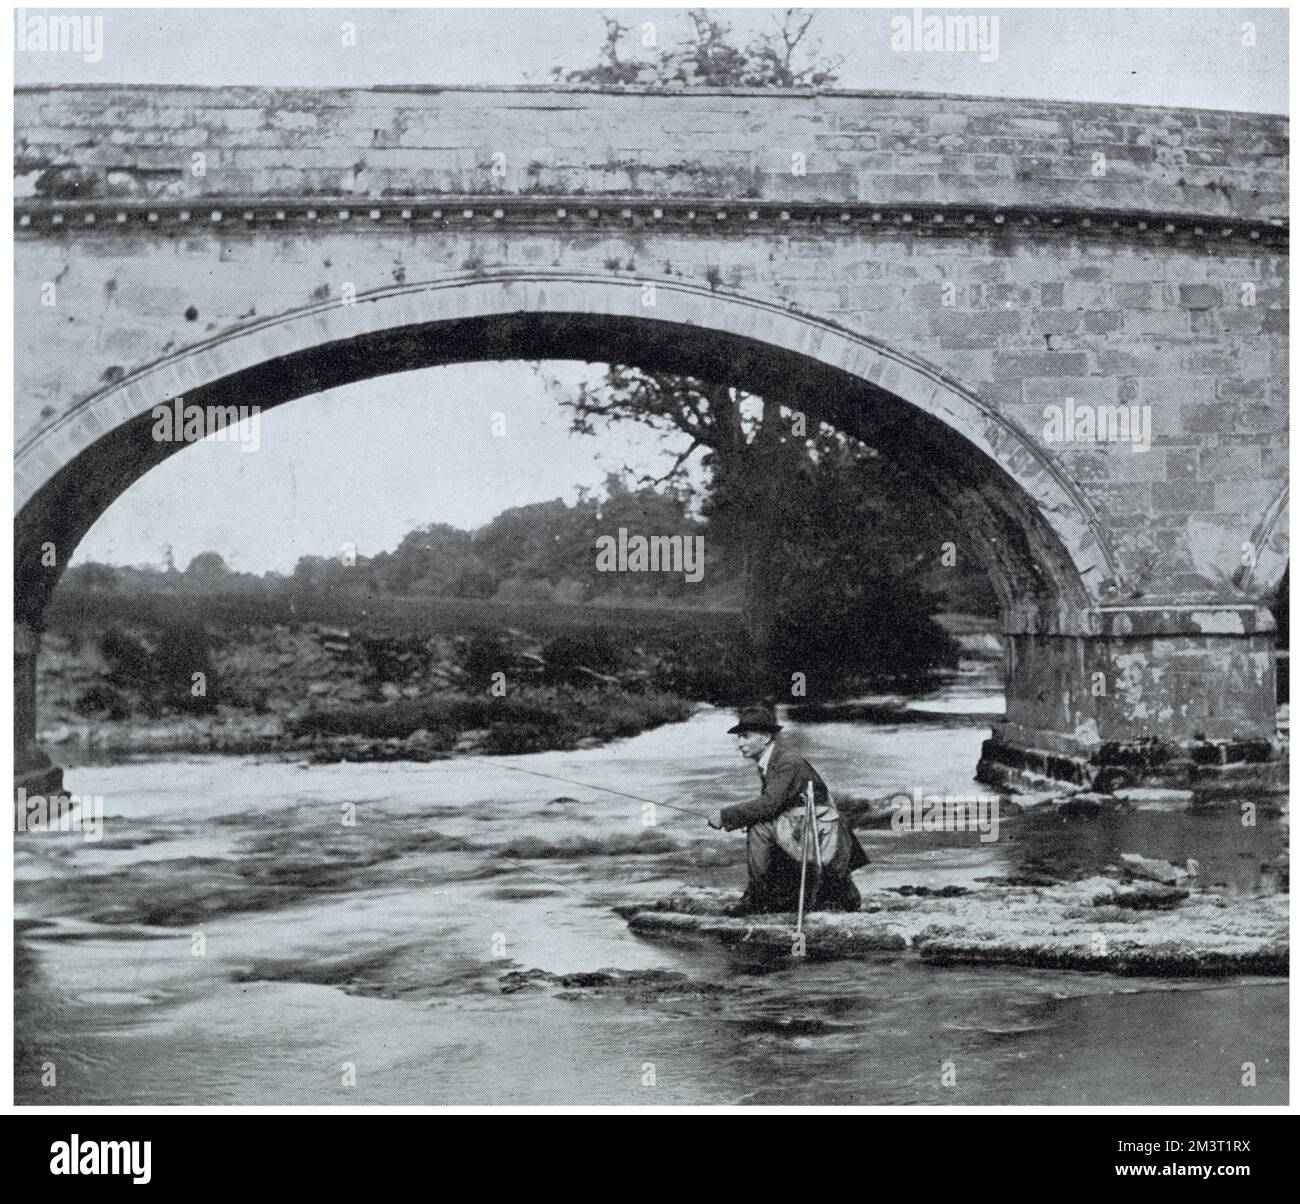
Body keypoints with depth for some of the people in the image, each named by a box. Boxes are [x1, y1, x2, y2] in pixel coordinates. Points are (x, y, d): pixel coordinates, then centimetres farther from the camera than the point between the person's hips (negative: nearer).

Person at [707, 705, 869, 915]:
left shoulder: (789, 762, -20)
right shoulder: (769, 760, 9)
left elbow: (769, 804, -29)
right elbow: (767, 804, 10)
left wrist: (726, 815, -22)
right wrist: (731, 822, -4)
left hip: (821, 838, -10)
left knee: (759, 826, -23)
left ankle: (757, 896, -13)